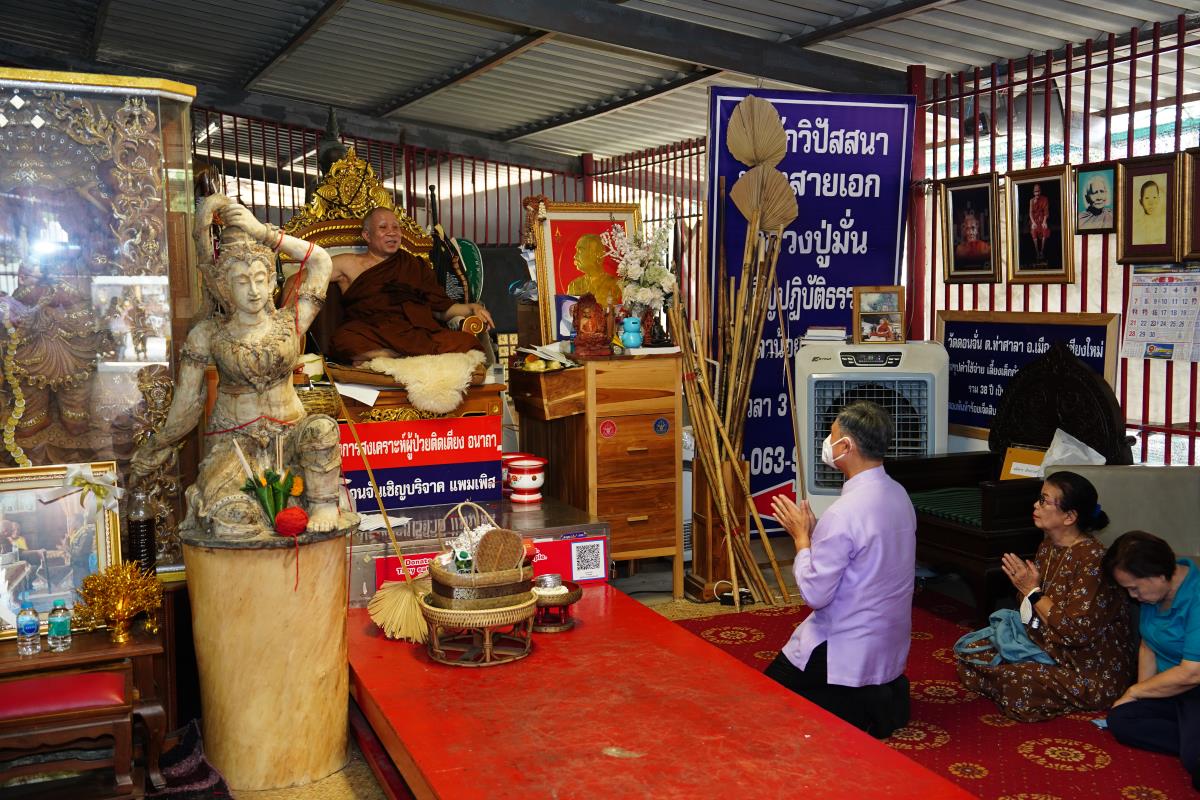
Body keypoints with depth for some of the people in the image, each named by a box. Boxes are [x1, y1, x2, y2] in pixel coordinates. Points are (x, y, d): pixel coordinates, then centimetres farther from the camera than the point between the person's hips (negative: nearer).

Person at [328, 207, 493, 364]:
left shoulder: (416, 266, 26)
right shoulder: (350, 264, 19)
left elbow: (441, 308, 22)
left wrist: (472, 308, 6)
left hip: (419, 334, 2)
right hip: (374, 335, -2)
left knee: (467, 342, -28)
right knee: (344, 340, -39)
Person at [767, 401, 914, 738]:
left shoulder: (843, 514, -27)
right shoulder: (898, 495, 0)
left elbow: (815, 593, -21)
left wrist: (802, 537, -9)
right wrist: (815, 531, 5)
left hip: (848, 652, -9)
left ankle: (857, 710, -4)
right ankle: (882, 693, 12)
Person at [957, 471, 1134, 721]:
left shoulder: (1092, 559, -23)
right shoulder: (1048, 547, 4)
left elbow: (1077, 632, -26)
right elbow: (1034, 616, 12)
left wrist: (1033, 592, -18)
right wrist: (1023, 586, -10)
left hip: (1093, 673, -8)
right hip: (1048, 650, 8)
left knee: (1019, 687, -27)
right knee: (969, 659, 0)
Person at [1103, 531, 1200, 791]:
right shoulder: (1155, 592, 0)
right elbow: (1148, 647, 12)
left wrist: (1135, 691, -11)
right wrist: (1140, 693, -3)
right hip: (1172, 687, 10)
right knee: (1121, 720, -13)